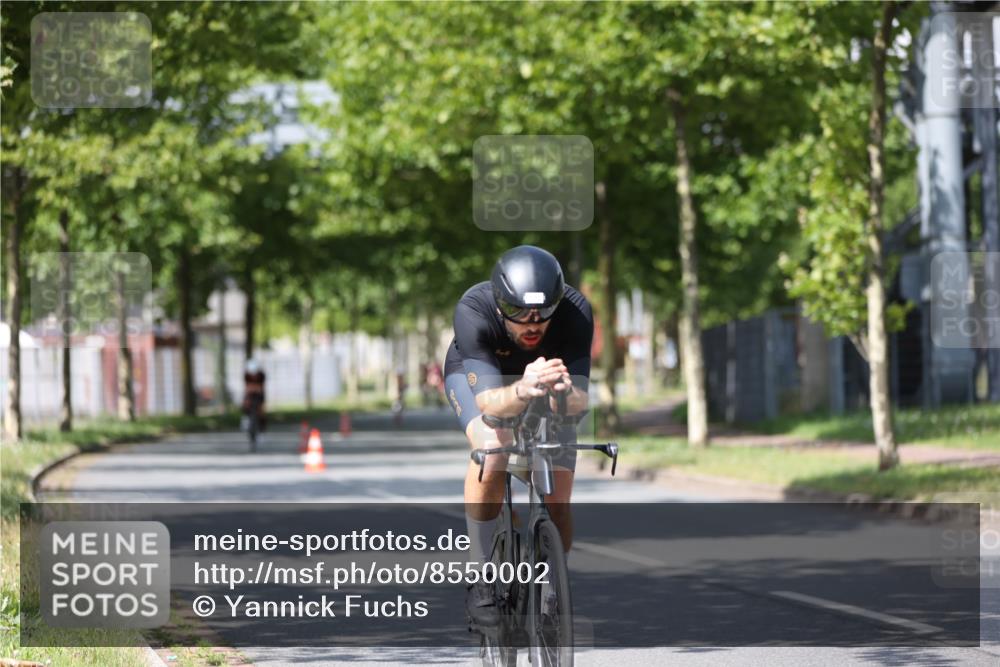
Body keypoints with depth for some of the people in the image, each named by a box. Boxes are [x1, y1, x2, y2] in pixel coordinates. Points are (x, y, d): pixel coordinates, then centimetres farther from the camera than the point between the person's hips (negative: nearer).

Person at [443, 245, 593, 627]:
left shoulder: (575, 312, -35)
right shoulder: (473, 310, -39)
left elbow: (580, 402, -39)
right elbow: (488, 401, -46)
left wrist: (566, 391, -63)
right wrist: (522, 392, -68)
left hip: (546, 383, 2)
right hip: (476, 376, -2)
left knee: (558, 504, -10)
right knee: (492, 449, -33)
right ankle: (481, 581, -19)